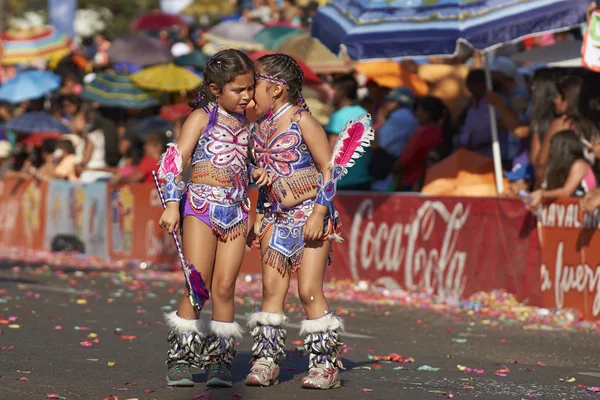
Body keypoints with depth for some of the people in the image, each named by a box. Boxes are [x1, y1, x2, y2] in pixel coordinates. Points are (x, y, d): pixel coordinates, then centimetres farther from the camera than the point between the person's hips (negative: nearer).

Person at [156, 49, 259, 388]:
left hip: (236, 211, 4)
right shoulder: (202, 118, -2)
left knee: (225, 287, -1)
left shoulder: (246, 122, 13)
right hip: (202, 206, -4)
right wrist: (172, 205, -17)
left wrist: (258, 172, 5)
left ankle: (221, 363, 4)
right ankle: (181, 360, 0)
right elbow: (176, 159, -8)